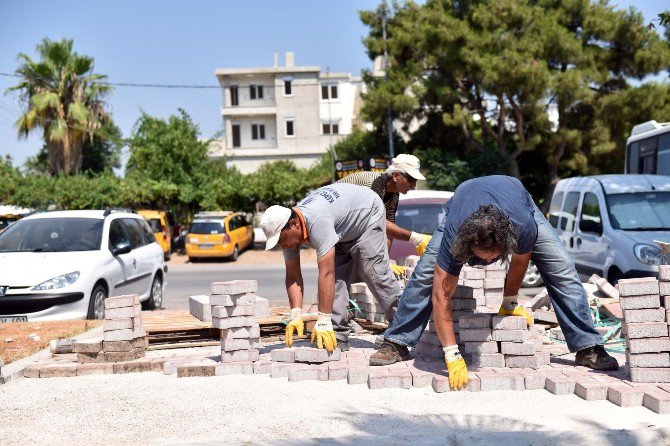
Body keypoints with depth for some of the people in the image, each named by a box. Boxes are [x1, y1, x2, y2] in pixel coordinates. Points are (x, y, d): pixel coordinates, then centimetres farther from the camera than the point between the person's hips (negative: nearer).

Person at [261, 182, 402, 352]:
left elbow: (326, 274, -45)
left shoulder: (317, 222, -43)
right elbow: (293, 276, -14)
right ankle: (337, 337, -3)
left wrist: (323, 322, -44)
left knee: (374, 273, -15)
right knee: (336, 278, -5)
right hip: (342, 230, 7)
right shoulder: (286, 229, -18)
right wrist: (296, 315, -25)